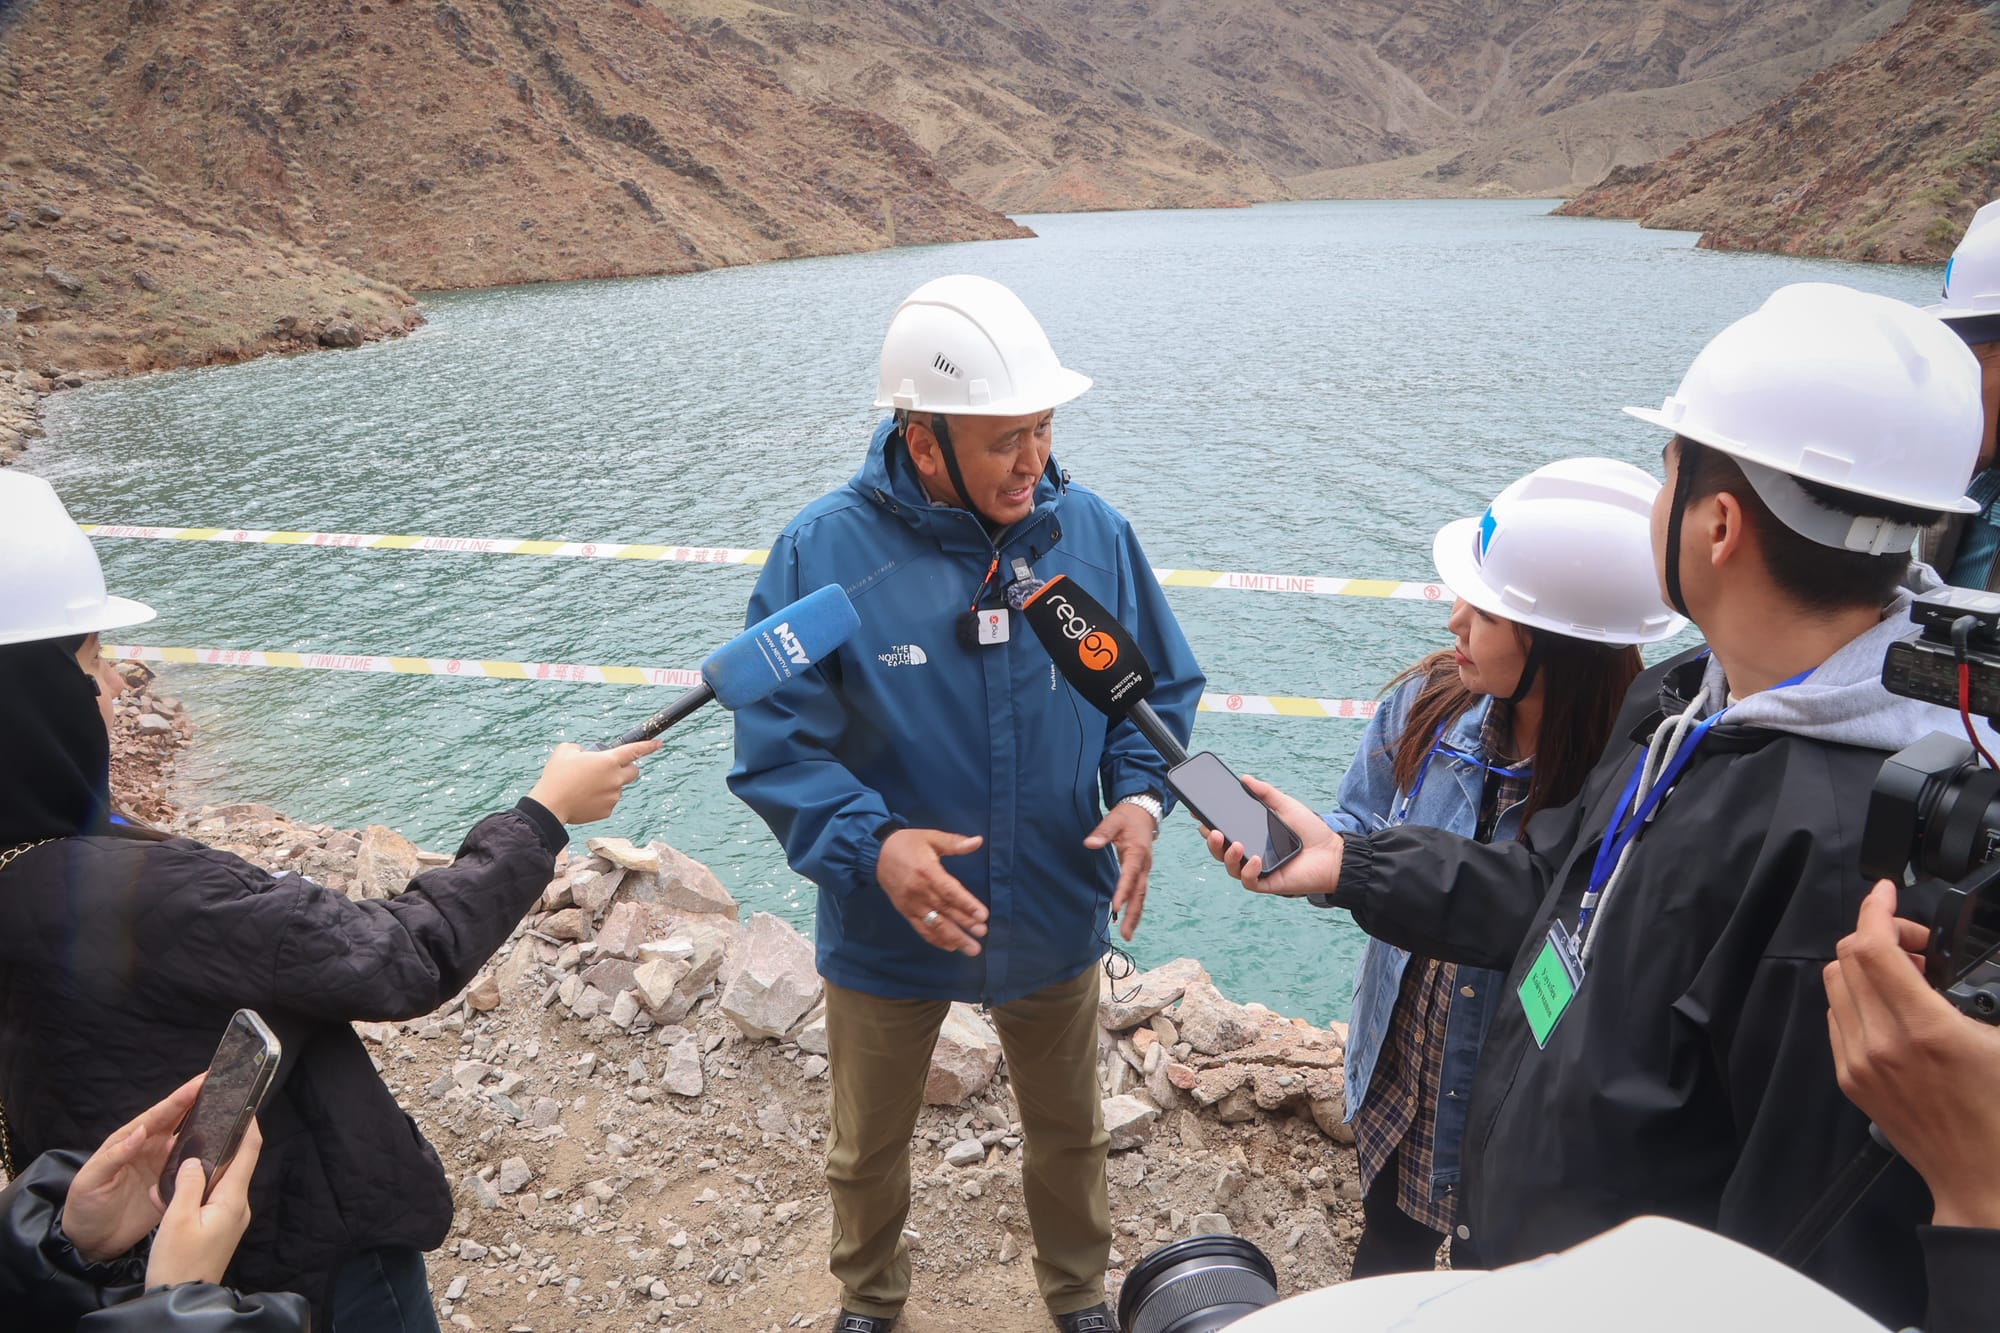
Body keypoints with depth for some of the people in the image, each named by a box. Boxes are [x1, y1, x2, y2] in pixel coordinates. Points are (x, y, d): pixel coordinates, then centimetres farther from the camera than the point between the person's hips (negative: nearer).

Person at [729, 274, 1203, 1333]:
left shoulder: (1092, 532, -13)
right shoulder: (823, 551, -21)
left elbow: (1161, 691, -2)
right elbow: (776, 746, -18)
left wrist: (1140, 795, -20)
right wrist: (871, 844, -33)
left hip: (1055, 926, 2)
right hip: (887, 935, -1)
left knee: (1069, 1134, 26)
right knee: (869, 1148, 25)